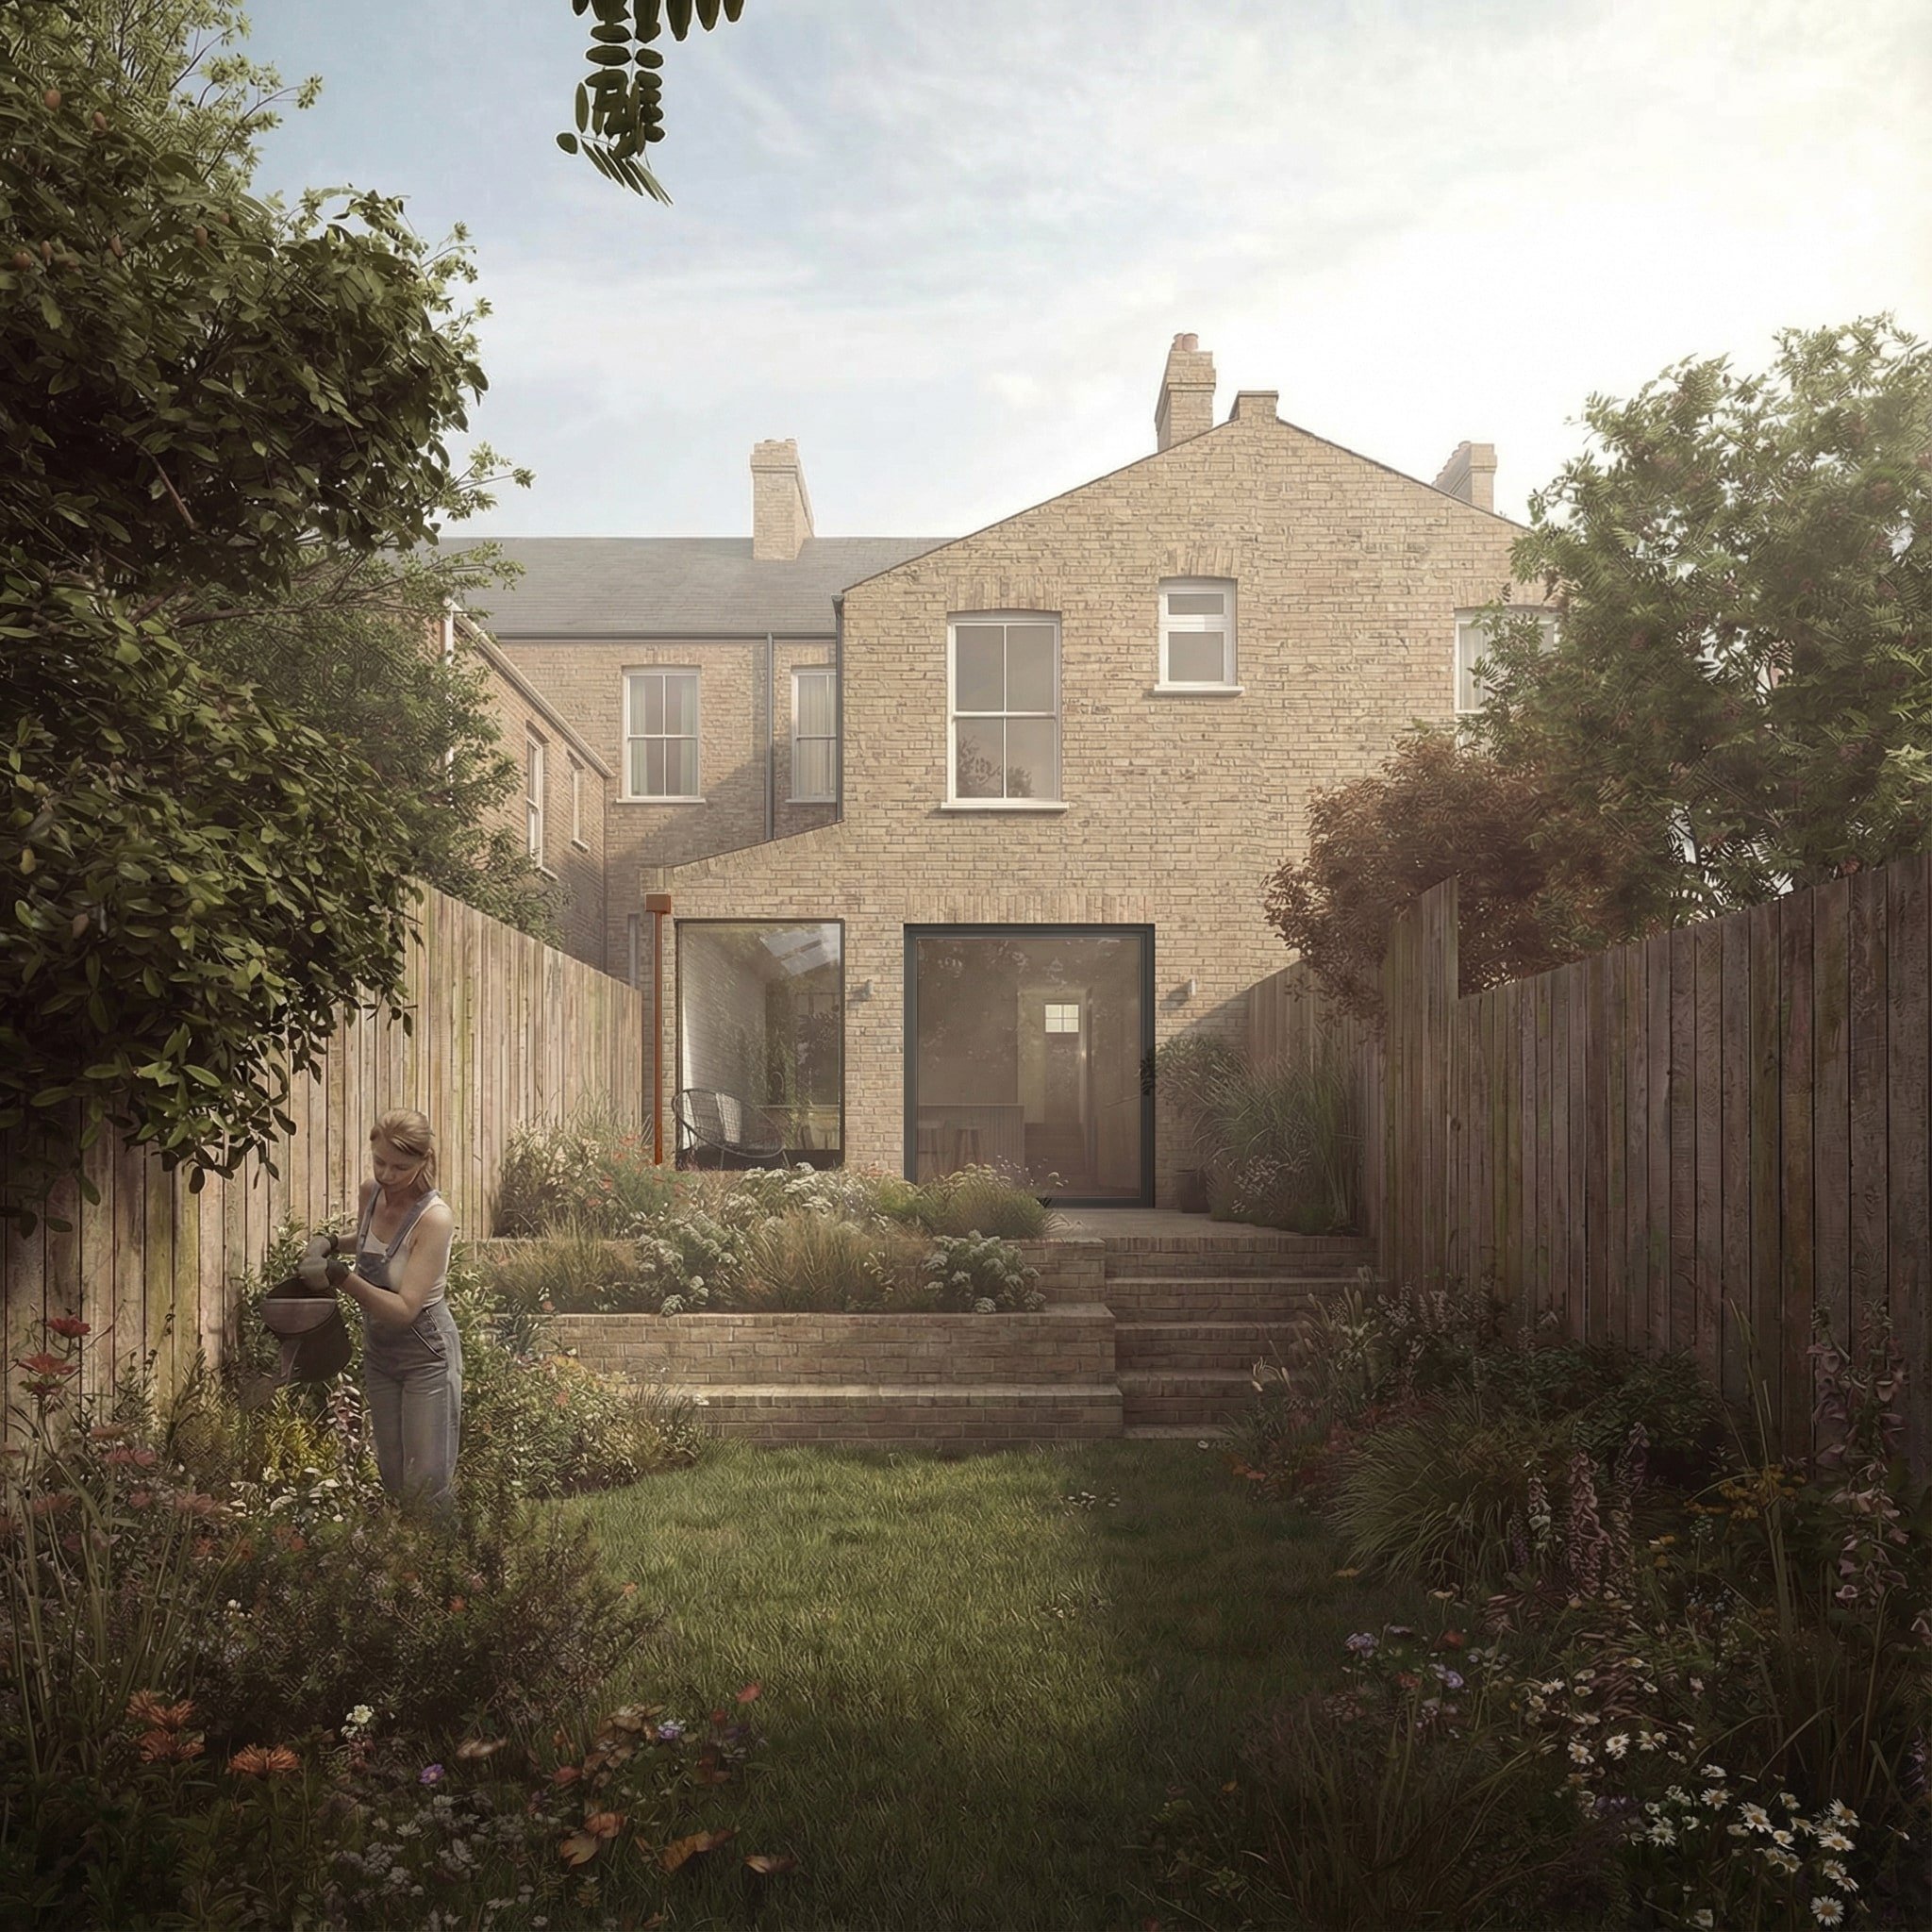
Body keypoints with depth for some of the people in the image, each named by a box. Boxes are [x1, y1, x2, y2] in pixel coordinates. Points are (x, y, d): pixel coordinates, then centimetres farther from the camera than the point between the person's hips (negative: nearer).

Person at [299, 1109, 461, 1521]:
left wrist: (340, 1277, -37)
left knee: (427, 1485, 0)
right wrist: (331, 1243, -1)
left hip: (426, 1356, -7)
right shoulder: (371, 1193, -6)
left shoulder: (435, 1218, -26)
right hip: (378, 1352, 7)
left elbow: (405, 1310, -29)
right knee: (392, 1480, 16)